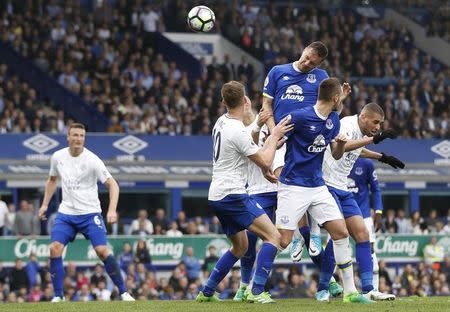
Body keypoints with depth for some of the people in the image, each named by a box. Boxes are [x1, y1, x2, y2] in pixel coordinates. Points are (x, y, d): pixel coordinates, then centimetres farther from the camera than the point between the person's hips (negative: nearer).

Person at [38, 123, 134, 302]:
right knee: (55, 248, -12)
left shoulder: (92, 160, -14)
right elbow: (52, 180, 21)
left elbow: (112, 184, -15)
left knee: (102, 250, -15)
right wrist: (45, 204, 15)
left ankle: (123, 292, -3)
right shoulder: (58, 157, 1)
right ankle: (58, 296, -2)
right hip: (66, 213, 4)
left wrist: (112, 210, -28)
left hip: (90, 213, -4)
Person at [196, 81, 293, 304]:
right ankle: (257, 292, -22)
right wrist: (274, 136, 2)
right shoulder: (238, 131, -18)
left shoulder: (222, 122, 9)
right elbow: (265, 162, -9)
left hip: (217, 196, 10)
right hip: (232, 194, -10)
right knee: (273, 236, -12)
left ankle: (206, 293, 21)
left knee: (240, 247, 22)